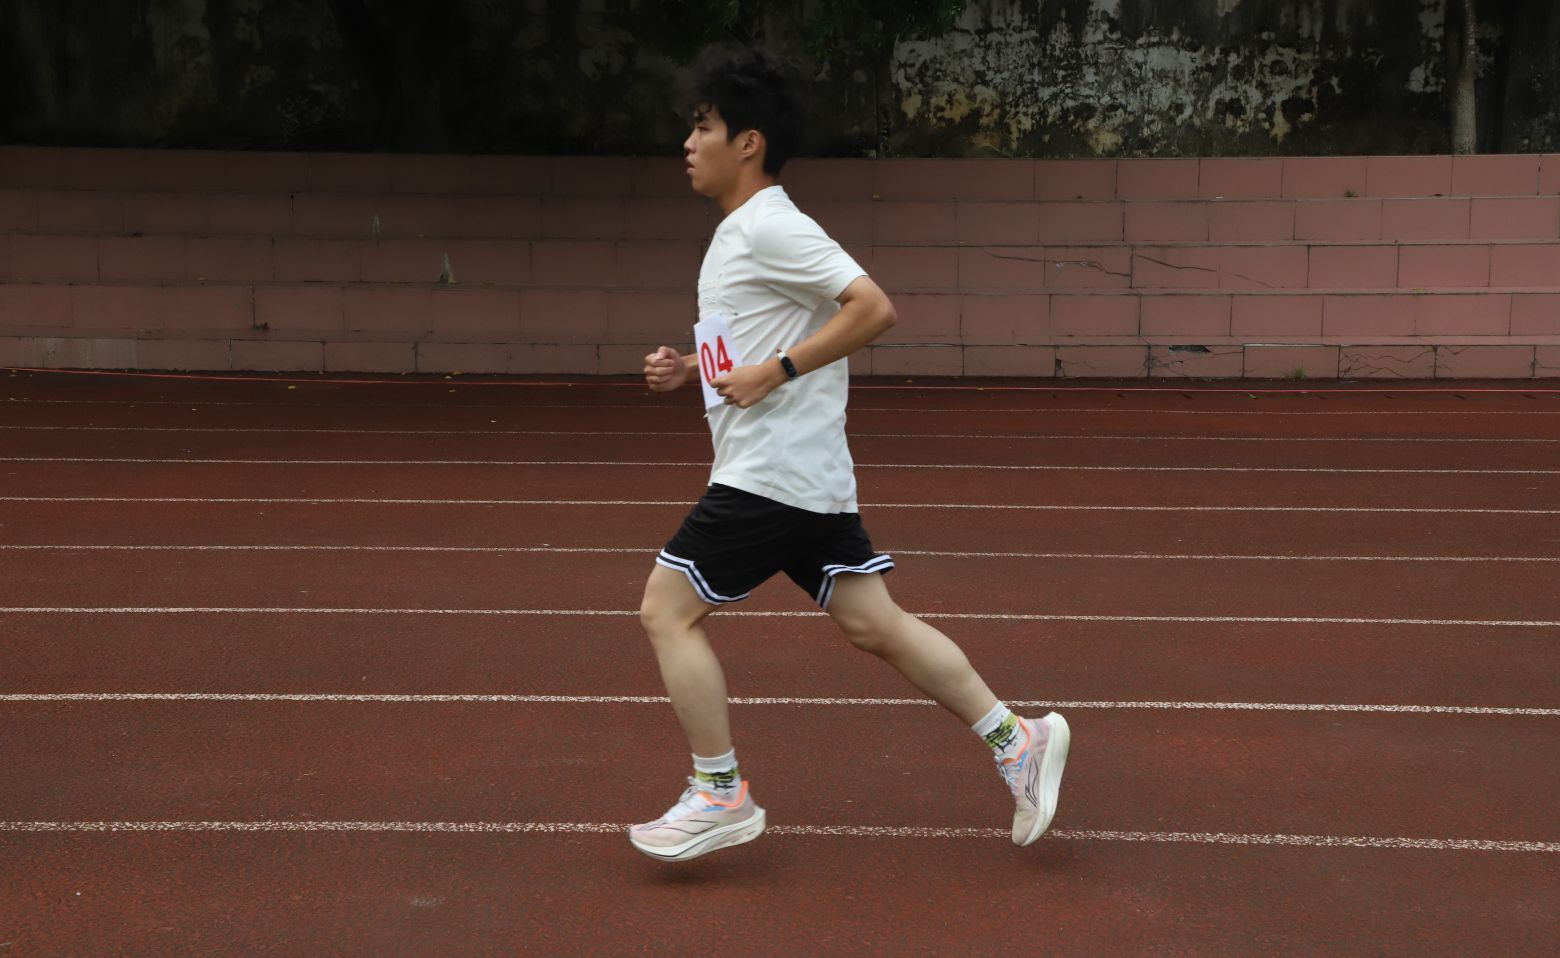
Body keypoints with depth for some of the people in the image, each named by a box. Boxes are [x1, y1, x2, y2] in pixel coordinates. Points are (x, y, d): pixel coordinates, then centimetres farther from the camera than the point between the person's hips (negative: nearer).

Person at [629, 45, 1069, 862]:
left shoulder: (769, 226, -13)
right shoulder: (740, 234, 17)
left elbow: (874, 309, -21)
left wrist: (774, 371, -22)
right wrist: (689, 369, 11)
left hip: (770, 476, -10)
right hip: (807, 477, 10)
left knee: (667, 610, -4)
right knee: (872, 622, 9)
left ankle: (720, 795, 3)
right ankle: (1015, 739, 11)